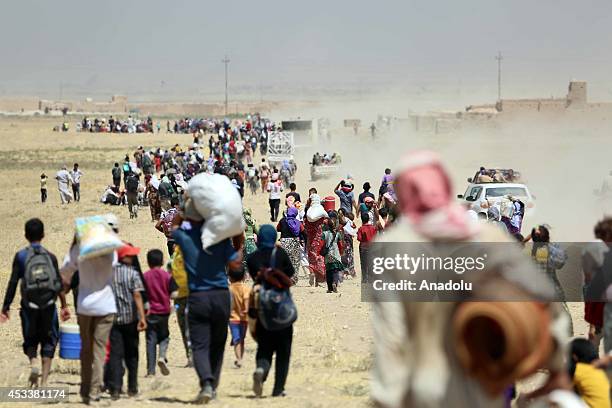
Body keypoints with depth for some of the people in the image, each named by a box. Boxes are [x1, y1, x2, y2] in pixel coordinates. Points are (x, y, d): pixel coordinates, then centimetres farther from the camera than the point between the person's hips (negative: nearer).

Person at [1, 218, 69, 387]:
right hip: (49, 305, 0)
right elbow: (59, 284, 1)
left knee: (30, 340, 16)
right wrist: (64, 306, 9)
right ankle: (44, 381, 1)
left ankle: (33, 362, -15)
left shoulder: (21, 256, 0)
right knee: (48, 342, 9)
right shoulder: (50, 256, 3)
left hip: (29, 305, 0)